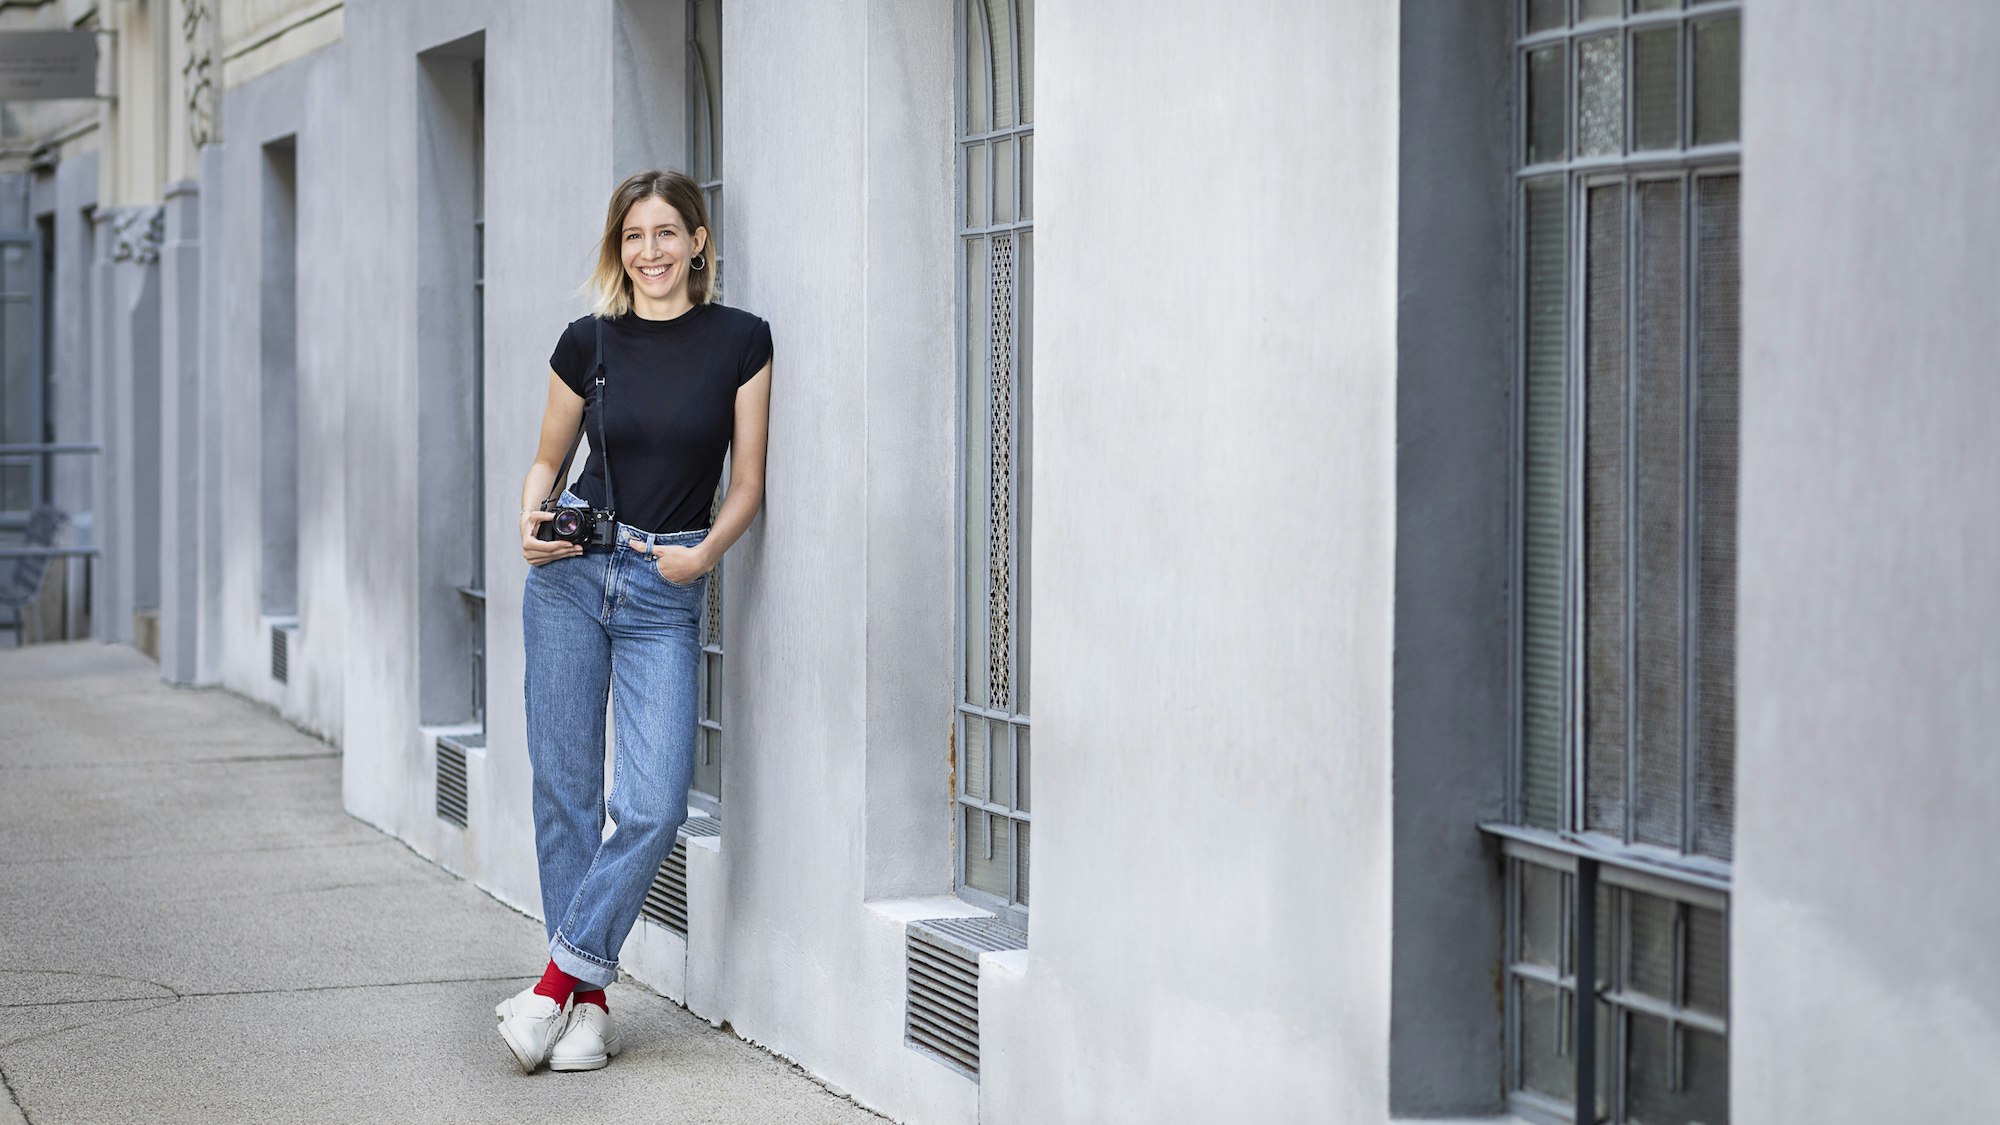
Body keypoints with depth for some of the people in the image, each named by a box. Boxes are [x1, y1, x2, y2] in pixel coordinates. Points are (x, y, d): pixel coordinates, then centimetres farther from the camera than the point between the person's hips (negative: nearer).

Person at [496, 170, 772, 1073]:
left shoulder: (740, 340, 0)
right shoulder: (588, 342, 3)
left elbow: (747, 483, 3)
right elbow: (547, 458, 14)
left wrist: (705, 552, -14)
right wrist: (531, 522, -6)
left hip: (667, 592, -1)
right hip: (572, 572, 1)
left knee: (653, 806, -12)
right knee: (565, 787, 1)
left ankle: (563, 977, 0)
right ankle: (587, 1000, 9)